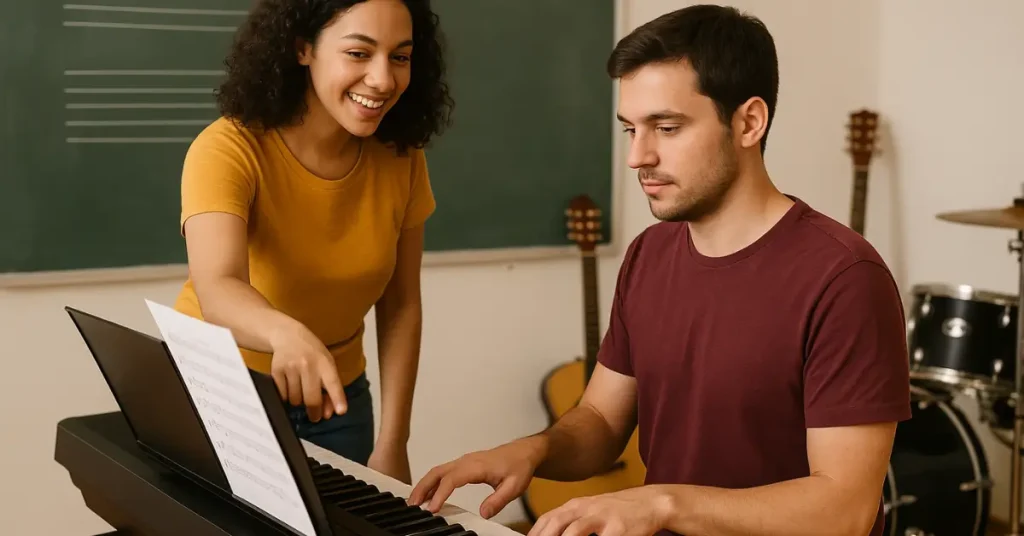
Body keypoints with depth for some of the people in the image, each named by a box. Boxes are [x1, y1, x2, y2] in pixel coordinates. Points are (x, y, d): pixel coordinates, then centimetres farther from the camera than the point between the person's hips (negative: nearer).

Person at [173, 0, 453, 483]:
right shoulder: (229, 149, -24)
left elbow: (400, 305, -1)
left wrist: (392, 444, -5)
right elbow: (217, 290, -40)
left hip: (334, 398, 4)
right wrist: (286, 334, -61)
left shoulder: (400, 157, -9)